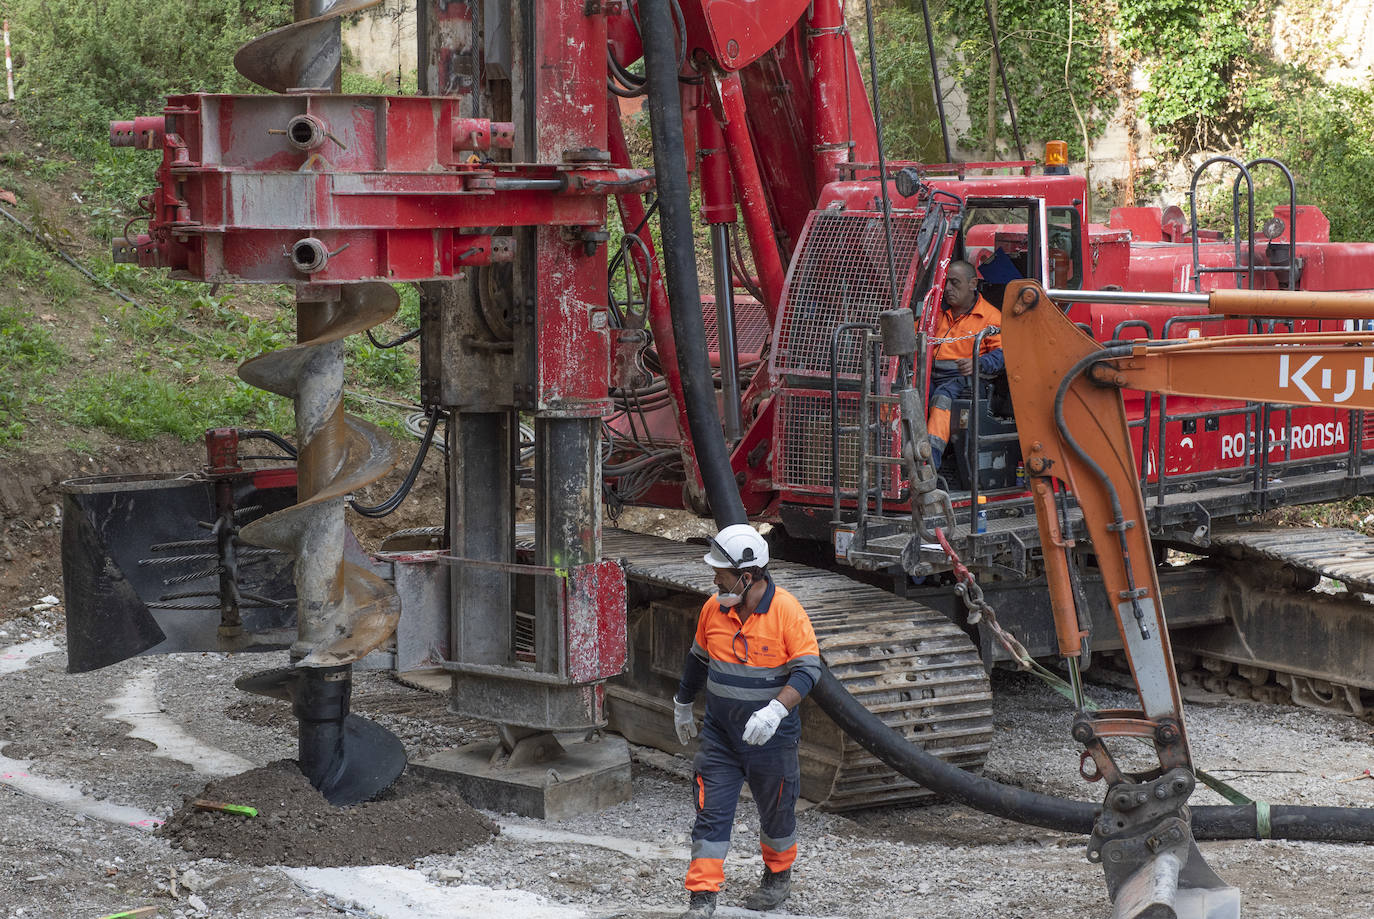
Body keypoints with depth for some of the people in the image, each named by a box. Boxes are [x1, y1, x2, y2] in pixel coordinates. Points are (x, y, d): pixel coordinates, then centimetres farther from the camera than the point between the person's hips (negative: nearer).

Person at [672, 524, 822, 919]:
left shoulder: (786, 610, -18)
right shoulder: (714, 608, -3)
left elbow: (808, 668, -19)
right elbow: (699, 660, 14)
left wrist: (775, 710, -32)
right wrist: (683, 705, 26)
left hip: (772, 736, -3)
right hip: (719, 733, 3)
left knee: (776, 810, 15)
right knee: (711, 811, -3)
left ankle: (778, 876, 39)